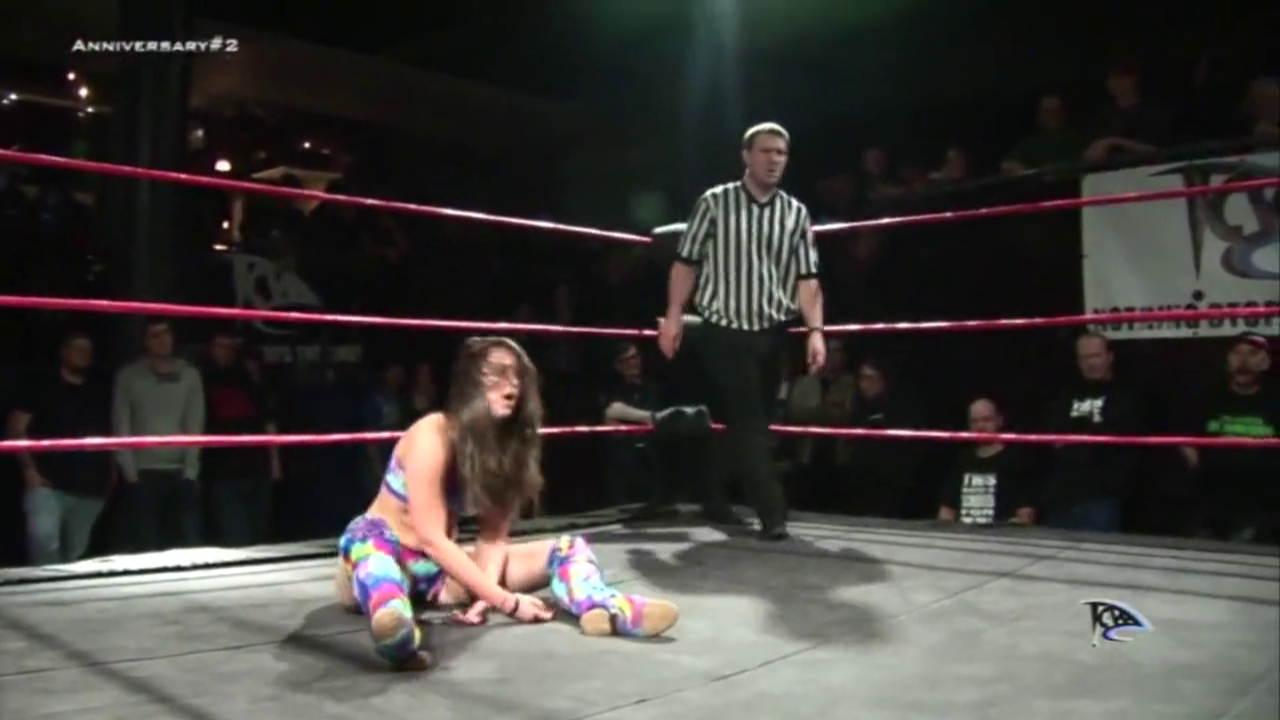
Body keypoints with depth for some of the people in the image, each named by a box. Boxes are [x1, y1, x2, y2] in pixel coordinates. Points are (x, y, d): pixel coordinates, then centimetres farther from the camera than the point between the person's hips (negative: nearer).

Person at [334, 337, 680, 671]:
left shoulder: (509, 442, -6)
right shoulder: (432, 434, -22)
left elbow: (494, 537, -7)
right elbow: (432, 539, -27)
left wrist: (483, 595, -27)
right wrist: (506, 601, -30)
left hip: (443, 569, 6)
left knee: (567, 548, -9)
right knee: (369, 539, -42)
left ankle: (607, 608, -43)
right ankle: (396, 625, -73)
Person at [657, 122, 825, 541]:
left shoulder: (796, 214, 7)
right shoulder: (715, 203, 0)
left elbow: (806, 279, 2)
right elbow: (686, 262, 1)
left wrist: (815, 330, -10)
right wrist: (674, 315, -7)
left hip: (771, 335, 4)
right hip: (723, 331, -4)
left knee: (743, 422, 12)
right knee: (749, 421, -9)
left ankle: (715, 497, 29)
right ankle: (772, 513, -6)